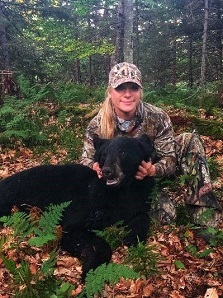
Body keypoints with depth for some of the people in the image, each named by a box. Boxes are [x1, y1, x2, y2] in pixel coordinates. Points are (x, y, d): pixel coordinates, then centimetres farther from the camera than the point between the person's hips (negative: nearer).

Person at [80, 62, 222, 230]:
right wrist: (96, 167, -32)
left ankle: (202, 209, -20)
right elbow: (86, 159, -6)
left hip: (152, 171, 2)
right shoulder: (97, 125, -17)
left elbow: (170, 159, -16)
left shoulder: (157, 118, -19)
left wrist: (152, 170, -39)